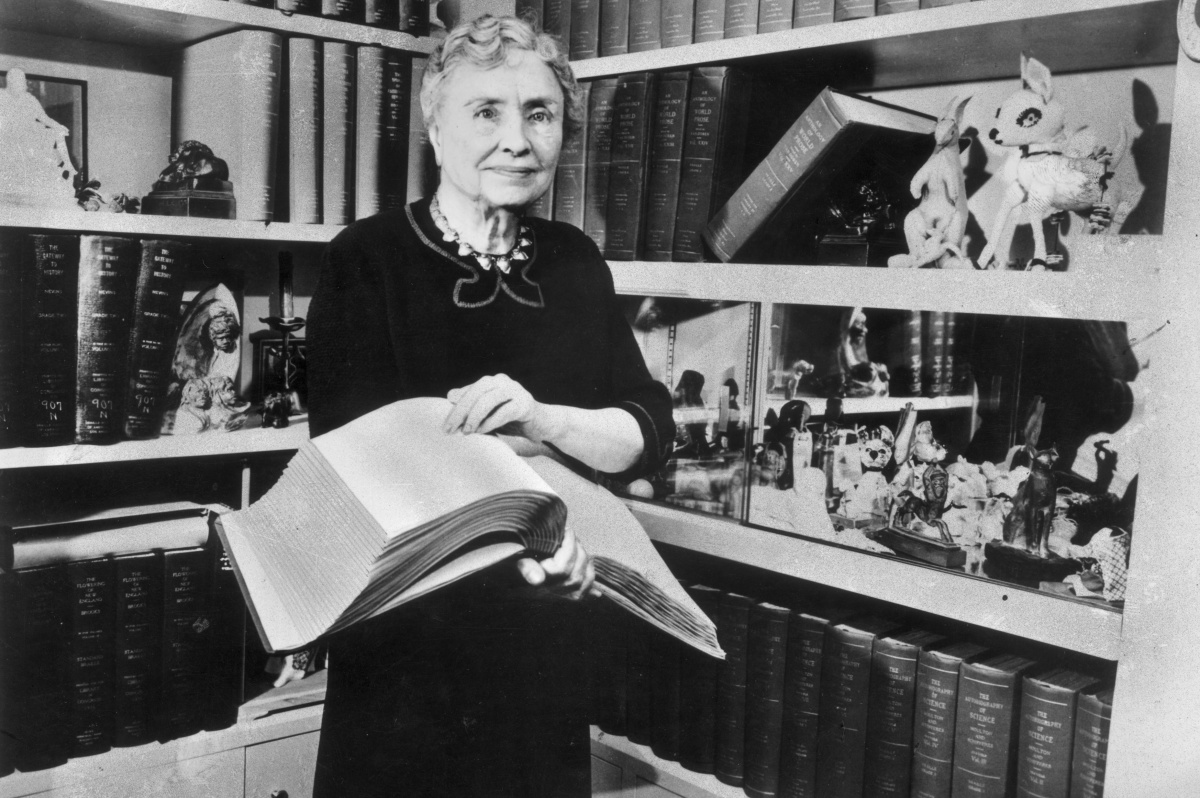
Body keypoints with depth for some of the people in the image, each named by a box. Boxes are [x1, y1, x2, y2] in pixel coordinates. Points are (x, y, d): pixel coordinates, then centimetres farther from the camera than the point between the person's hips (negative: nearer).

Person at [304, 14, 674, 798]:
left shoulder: (575, 262, 4)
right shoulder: (367, 259, -8)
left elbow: (650, 432, -1)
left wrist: (540, 420, -22)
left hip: (545, 638, 4)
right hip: (410, 637, -3)